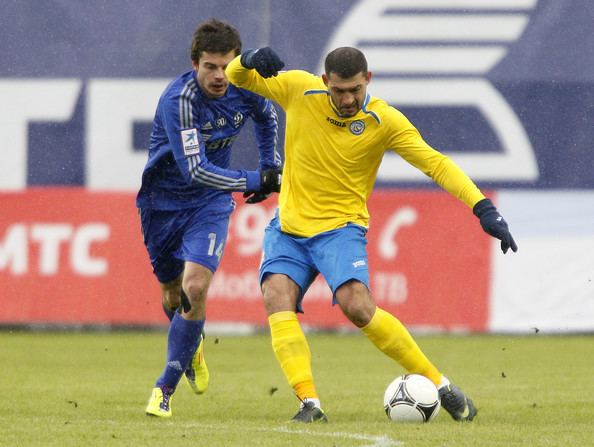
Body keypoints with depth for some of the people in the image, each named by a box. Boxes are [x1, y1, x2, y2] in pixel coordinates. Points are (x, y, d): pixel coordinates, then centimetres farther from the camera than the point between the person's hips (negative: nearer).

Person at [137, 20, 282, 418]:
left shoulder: (246, 89, -11)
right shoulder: (179, 99, -28)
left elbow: (267, 118, 16)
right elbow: (195, 169, -32)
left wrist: (271, 167, 12)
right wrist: (255, 182, -29)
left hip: (211, 204, 2)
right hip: (164, 201, -2)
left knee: (195, 288, -19)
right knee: (173, 295, 12)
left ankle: (166, 387, -5)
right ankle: (193, 348, 48)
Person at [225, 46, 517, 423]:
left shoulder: (384, 121, -11)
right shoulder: (299, 90, -4)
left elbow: (436, 163, -13)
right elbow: (238, 78, 7)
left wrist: (483, 208, -24)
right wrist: (251, 60, -18)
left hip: (340, 228, -3)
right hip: (289, 226, 3)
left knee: (357, 306, -25)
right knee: (277, 297, -23)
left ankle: (441, 385, -10)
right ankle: (309, 403, -27)